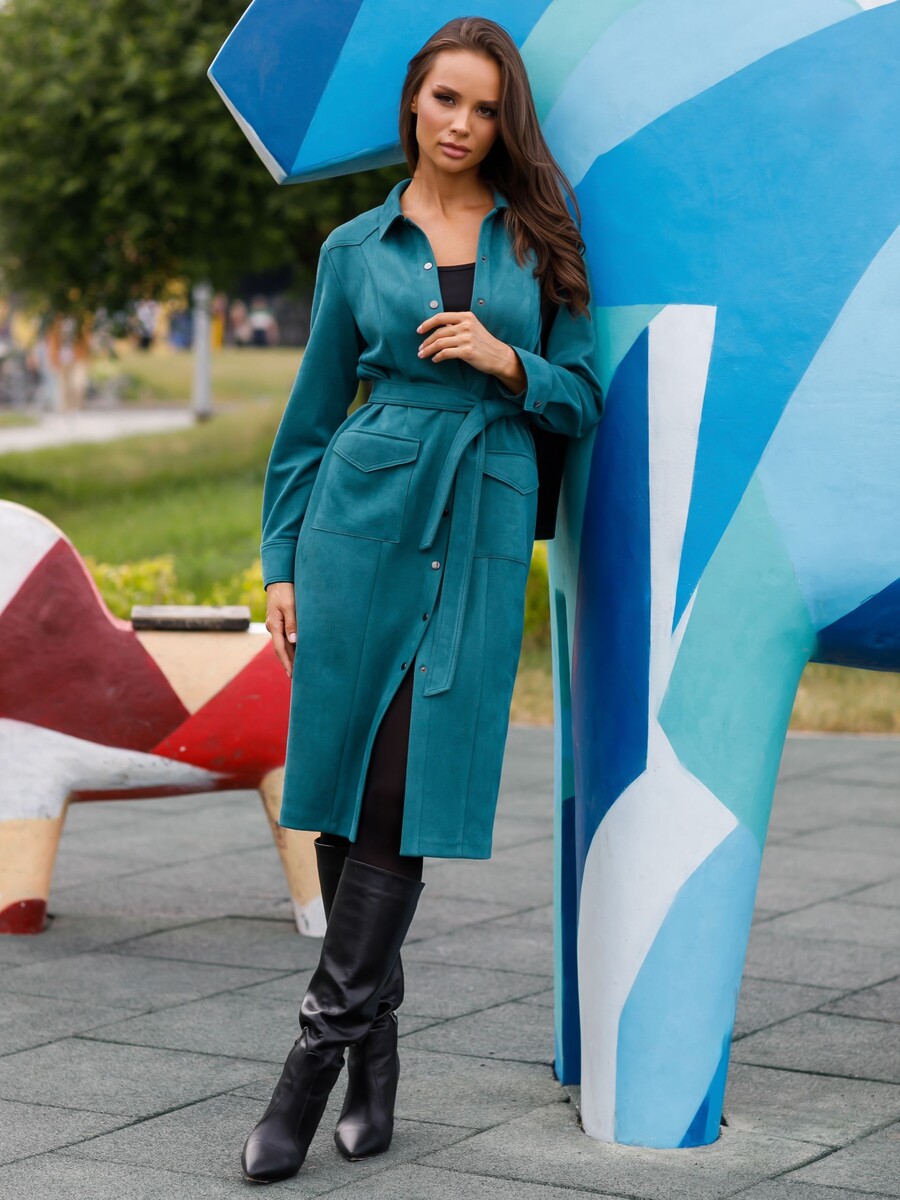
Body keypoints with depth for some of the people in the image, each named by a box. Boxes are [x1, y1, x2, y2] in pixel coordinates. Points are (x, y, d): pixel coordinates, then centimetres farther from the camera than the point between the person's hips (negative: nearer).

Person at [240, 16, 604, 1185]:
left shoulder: (539, 242, 9)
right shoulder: (357, 248, 9)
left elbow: (583, 401, 9)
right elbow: (311, 415, 12)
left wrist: (509, 362, -10)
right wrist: (280, 562, 7)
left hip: (483, 528, -1)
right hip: (364, 512, 1)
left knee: (405, 790, -8)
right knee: (343, 783, -1)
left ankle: (321, 1047, -3)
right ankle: (374, 1051, 14)